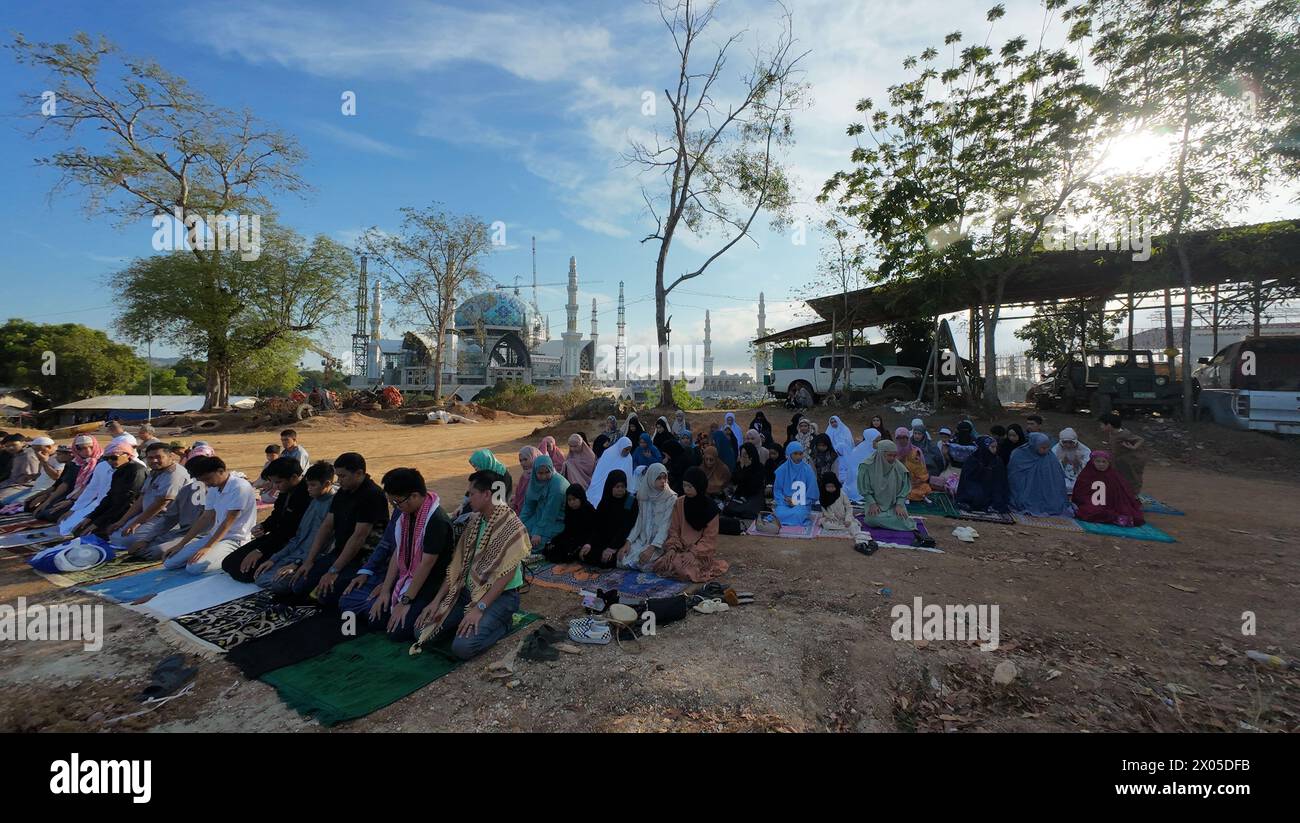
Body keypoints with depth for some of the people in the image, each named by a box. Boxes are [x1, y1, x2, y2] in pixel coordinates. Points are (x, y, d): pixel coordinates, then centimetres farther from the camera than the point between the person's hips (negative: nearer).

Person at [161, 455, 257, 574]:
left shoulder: (240, 487, -18)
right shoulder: (213, 489, 8)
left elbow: (228, 522, -20)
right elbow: (206, 519, 12)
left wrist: (207, 548, -22)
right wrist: (181, 544, 10)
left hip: (235, 540, -9)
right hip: (214, 535, 9)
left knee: (194, 567, -27)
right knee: (170, 562, 1)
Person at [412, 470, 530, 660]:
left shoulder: (511, 526, -18)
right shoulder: (474, 520, 5)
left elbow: (507, 575, -20)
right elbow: (458, 563, 7)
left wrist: (479, 608, -25)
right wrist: (437, 600, 1)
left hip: (500, 596, -7)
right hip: (468, 591, 7)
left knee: (463, 646, -25)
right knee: (422, 631, -5)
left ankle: (502, 623, 1)